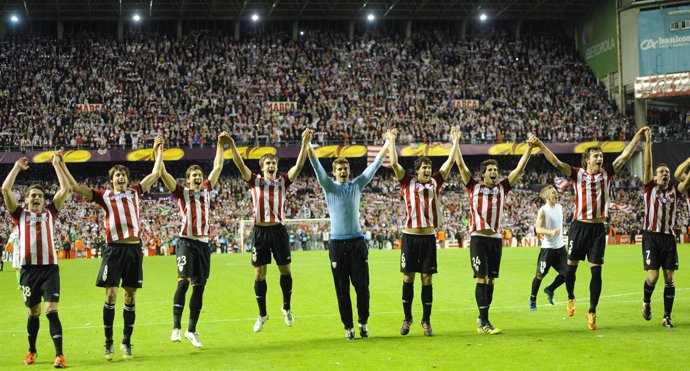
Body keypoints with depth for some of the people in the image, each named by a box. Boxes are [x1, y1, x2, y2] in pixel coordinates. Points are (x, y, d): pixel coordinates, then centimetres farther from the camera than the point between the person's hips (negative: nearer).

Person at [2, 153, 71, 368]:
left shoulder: (50, 212, 11)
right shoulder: (19, 214, 9)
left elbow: (65, 190, 8)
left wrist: (57, 165, 10)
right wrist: (17, 167, 8)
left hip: (50, 268, -1)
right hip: (29, 269, 1)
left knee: (52, 311, -9)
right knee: (33, 312, 11)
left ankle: (59, 355, -14)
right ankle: (31, 351, 29)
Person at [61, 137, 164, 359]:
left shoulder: (134, 192, 14)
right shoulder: (105, 196, 6)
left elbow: (155, 174, 21)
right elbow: (75, 188, 3)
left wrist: (159, 151, 24)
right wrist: (62, 166, 1)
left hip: (134, 248, 3)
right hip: (114, 249, -2)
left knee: (130, 297, 6)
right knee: (111, 295, -6)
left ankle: (127, 342, 15)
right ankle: (108, 343, 3)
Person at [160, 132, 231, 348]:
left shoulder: (206, 190, 15)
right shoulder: (181, 192, 4)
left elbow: (217, 167, 23)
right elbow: (163, 173, -4)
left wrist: (221, 145, 24)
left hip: (203, 243, 5)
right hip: (186, 242, -5)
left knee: (199, 287, 6)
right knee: (183, 282, -20)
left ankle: (191, 331, 13)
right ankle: (176, 327, -18)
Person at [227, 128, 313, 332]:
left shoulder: (283, 181, 6)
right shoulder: (255, 181, 5)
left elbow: (299, 165, -5)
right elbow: (240, 164, -6)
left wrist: (305, 143, -17)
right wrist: (231, 144, -20)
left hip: (278, 230, 1)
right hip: (260, 231, 0)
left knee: (285, 270, 5)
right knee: (259, 273, 3)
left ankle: (287, 307, 24)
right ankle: (262, 314, 13)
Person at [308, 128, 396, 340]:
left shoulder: (357, 185, 8)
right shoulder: (329, 186, 3)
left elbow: (374, 166, 6)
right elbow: (317, 166, -9)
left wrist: (388, 144, 0)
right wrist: (308, 146, -21)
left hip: (357, 241, 1)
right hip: (338, 243, -1)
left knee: (362, 285, -1)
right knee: (342, 289, 1)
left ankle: (363, 322, 13)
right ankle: (348, 326, 7)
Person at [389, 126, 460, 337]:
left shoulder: (435, 183, 7)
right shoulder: (408, 182, 2)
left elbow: (450, 162, 7)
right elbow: (394, 164, -6)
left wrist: (455, 141, 5)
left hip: (429, 237, 2)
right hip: (410, 236, -1)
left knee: (427, 279, 3)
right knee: (408, 278, 4)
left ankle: (426, 322, 9)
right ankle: (407, 319, 16)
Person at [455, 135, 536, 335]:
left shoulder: (502, 188, 11)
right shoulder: (474, 187, 3)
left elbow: (519, 169, 11)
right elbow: (461, 164, 0)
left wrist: (529, 148, 8)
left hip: (496, 238, 4)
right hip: (478, 238, -4)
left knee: (491, 279, 8)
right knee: (481, 279, -8)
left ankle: (482, 317, 19)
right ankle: (484, 323, -8)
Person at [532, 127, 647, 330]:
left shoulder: (606, 173, 6)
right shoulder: (578, 174, -1)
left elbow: (625, 155, 6)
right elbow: (557, 163, -11)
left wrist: (638, 136, 3)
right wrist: (540, 145, -20)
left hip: (598, 228, 2)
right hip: (579, 225, -2)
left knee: (596, 271, 0)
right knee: (571, 266, 6)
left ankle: (592, 312, 7)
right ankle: (571, 297, 34)